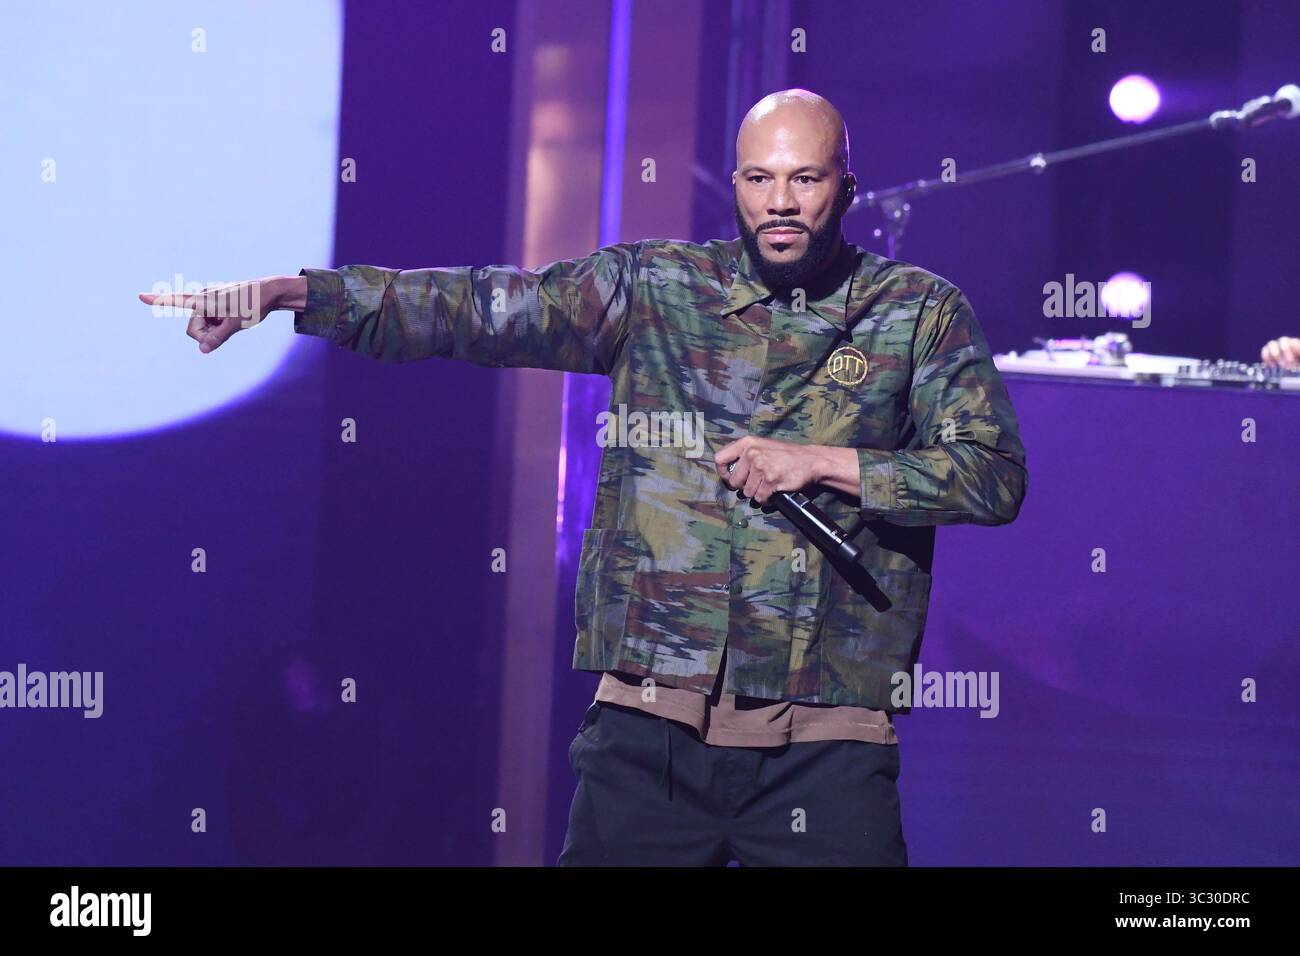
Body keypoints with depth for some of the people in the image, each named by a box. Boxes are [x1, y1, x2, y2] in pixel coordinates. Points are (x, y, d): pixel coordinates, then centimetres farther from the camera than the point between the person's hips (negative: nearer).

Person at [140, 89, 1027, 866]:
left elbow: (996, 476, 0)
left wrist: (825, 464, -10)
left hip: (826, 752, -1)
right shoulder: (655, 288, 9)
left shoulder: (921, 314, 6)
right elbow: (476, 307, 4)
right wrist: (285, 292, -3)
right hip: (651, 726, 1)